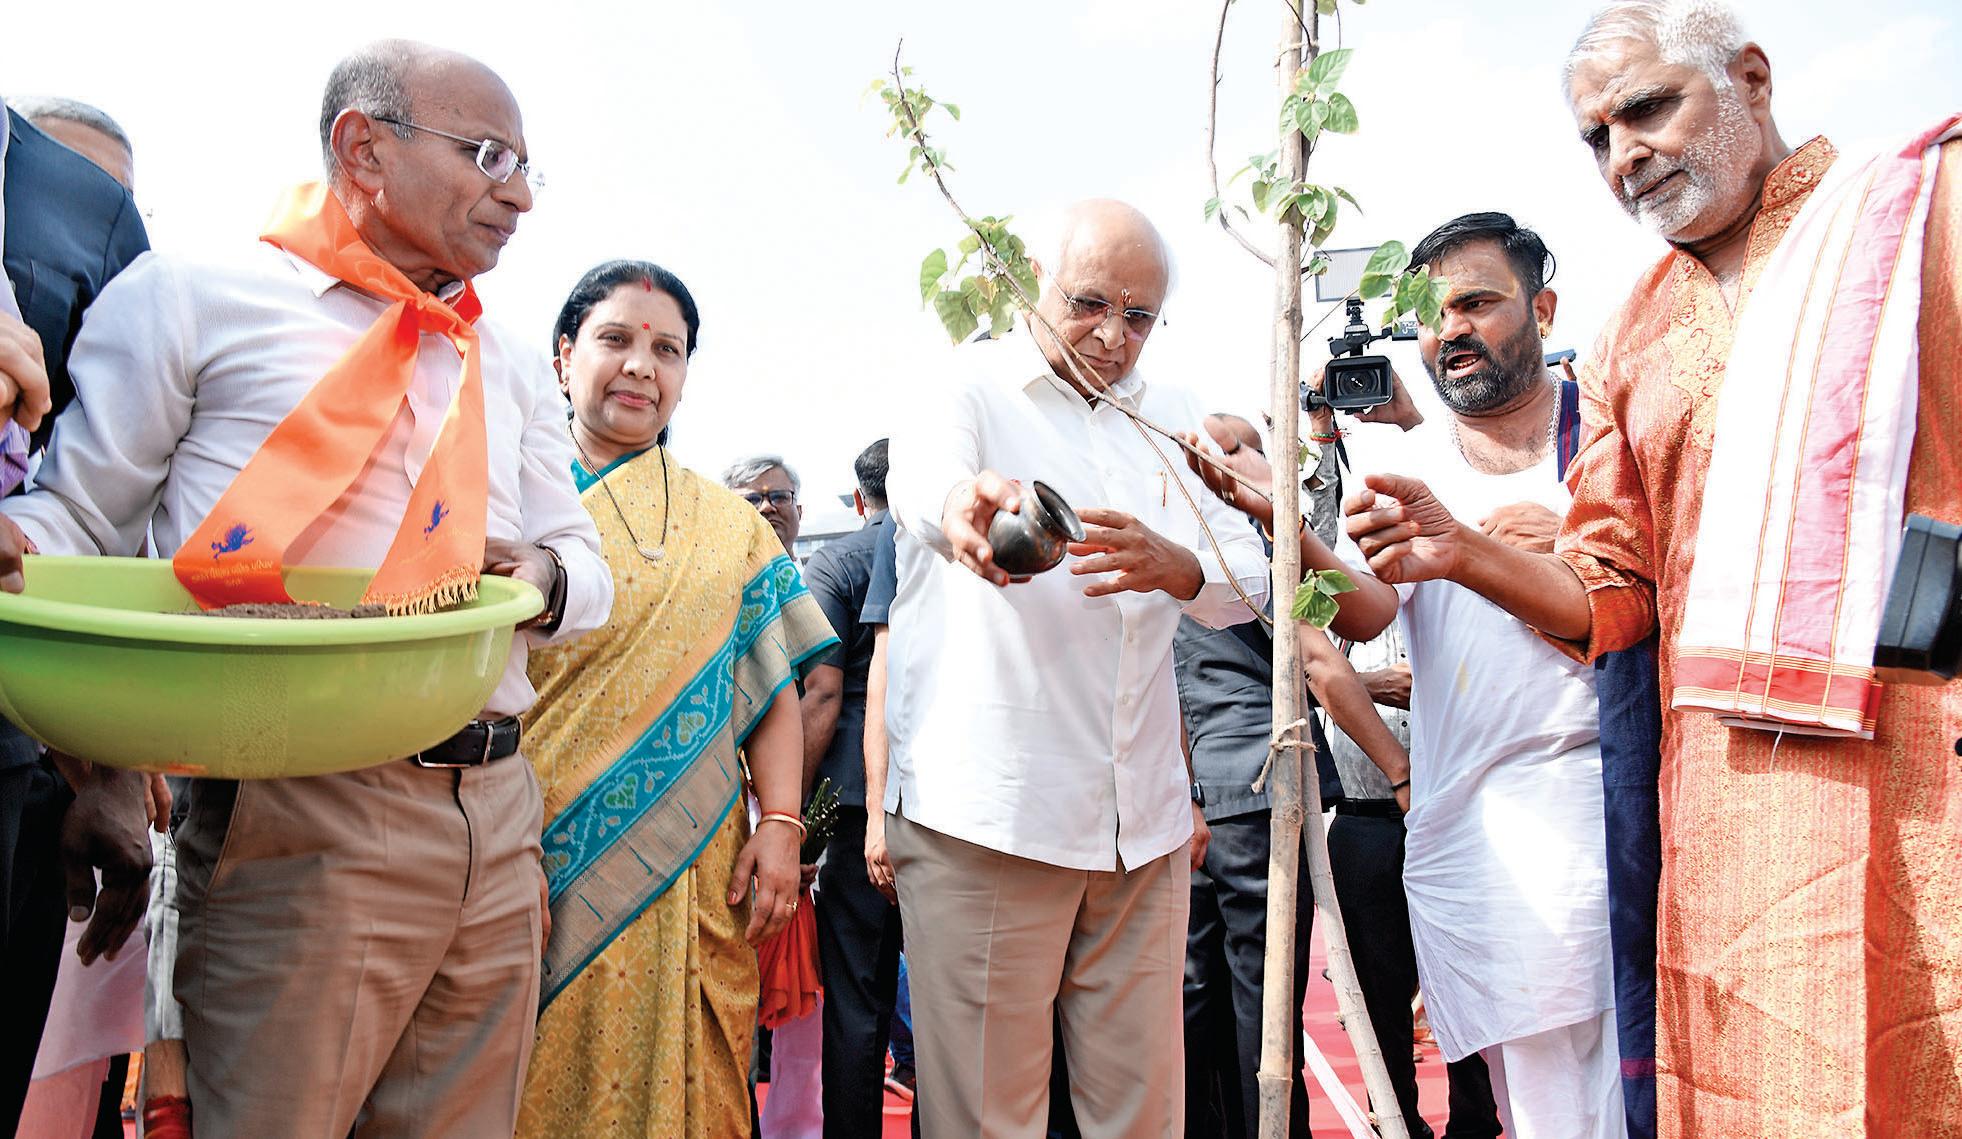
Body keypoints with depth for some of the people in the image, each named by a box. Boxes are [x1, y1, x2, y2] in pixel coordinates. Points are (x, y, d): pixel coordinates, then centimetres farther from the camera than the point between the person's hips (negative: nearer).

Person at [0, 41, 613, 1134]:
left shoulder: (511, 370, 19)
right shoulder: (193, 295, 4)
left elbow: (587, 569, 19)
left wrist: (541, 578, -4)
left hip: (498, 823, 6)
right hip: (301, 816, -5)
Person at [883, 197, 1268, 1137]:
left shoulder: (1171, 418, 15)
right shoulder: (968, 387, 0)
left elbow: (1248, 580, 7)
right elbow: (919, 470, -24)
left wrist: (1174, 565, -17)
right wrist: (967, 499, -49)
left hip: (1144, 821, 5)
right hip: (989, 814, -4)